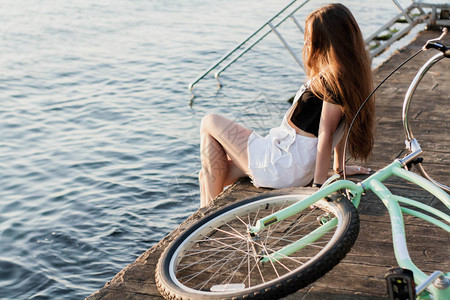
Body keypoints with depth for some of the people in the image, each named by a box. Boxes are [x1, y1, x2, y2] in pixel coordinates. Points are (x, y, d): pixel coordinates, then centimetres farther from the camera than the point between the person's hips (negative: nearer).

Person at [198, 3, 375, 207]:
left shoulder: (335, 81, -22)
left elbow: (325, 135, -23)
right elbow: (339, 126, 15)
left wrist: (318, 186, -21)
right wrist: (339, 167, 21)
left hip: (284, 166, -10)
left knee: (210, 123, 3)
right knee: (210, 174, 16)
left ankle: (212, 211, 7)